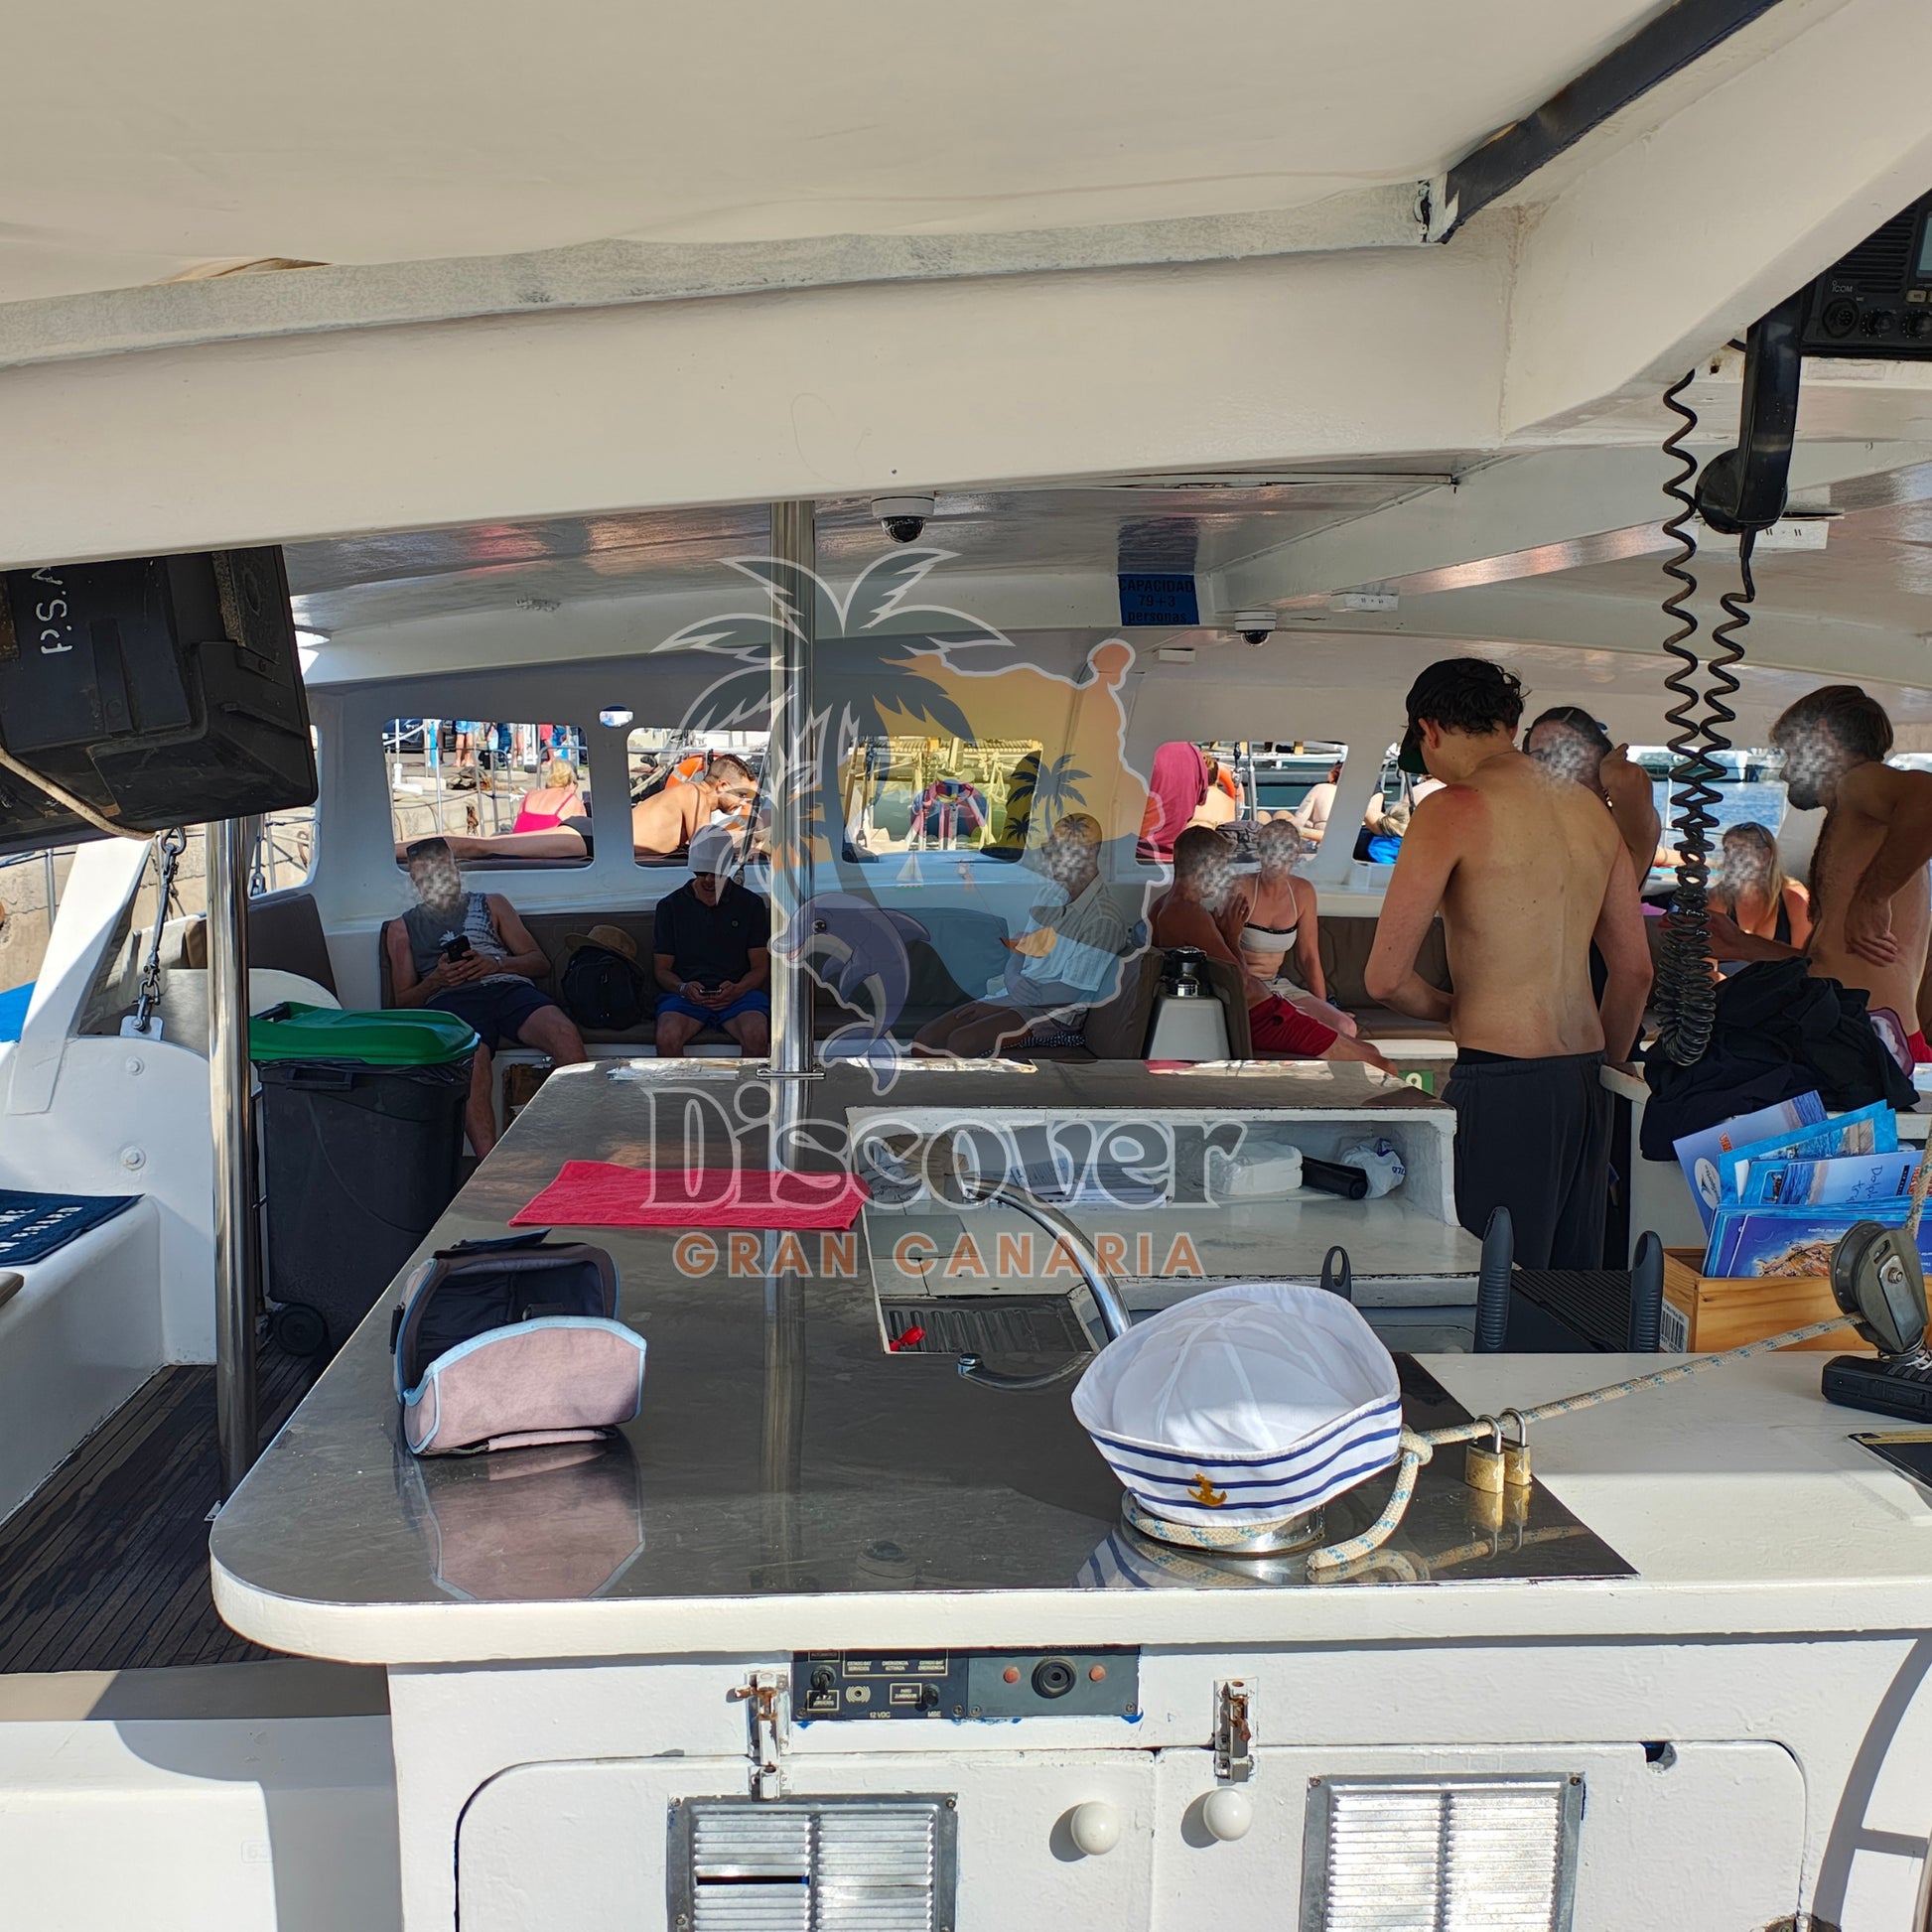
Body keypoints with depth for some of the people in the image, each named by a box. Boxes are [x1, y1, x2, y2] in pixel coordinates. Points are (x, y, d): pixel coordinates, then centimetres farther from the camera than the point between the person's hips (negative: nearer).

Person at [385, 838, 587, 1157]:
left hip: (508, 987, 1)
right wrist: (436, 979, 0)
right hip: (451, 1001, -1)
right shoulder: (402, 928, 29)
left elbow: (540, 962, 21)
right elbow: (403, 1000, 21)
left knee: (564, 1033, -34)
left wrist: (495, 964, 1)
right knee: (472, 1062, -39)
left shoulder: (491, 904, 30)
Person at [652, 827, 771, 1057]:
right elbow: (662, 969, 12)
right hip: (686, 994, 0)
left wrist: (737, 989, -12)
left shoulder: (751, 904, 11)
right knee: (667, 1037, -33)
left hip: (738, 993, 0)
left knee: (756, 1035, -34)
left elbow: (761, 967, 10)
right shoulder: (670, 906, 12)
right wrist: (683, 988, -11)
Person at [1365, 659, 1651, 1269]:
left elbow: (1385, 977, -11)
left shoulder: (1454, 808, -8)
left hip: (1503, 1082, -7)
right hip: (1584, 1079, 8)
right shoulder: (1592, 810, 13)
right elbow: (1635, 970, 18)